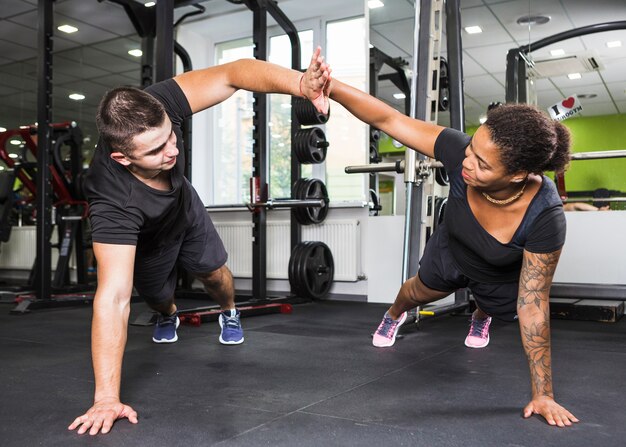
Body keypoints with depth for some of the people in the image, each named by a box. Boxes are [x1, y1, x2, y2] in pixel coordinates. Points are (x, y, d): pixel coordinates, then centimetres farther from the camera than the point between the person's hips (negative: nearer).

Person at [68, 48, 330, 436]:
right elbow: (113, 297, -51)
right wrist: (107, 397, -52)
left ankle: (229, 313, 48)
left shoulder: (156, 110, -41)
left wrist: (298, 82, -60)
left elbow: (231, 75, -42)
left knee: (214, 273, 13)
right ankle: (168, 316, 57)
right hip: (142, 236, -2)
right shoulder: (114, 201, -49)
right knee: (156, 294, 20)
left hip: (183, 206, 3)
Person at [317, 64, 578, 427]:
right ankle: (394, 315, 68)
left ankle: (481, 318, 73)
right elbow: (388, 119, -39)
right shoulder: (461, 151, -41)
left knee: (495, 307, 34)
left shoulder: (545, 217, -44)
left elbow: (533, 306, -35)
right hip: (451, 251, 2)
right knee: (418, 293, 33)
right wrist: (332, 88, -55)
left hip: (502, 277, -1)